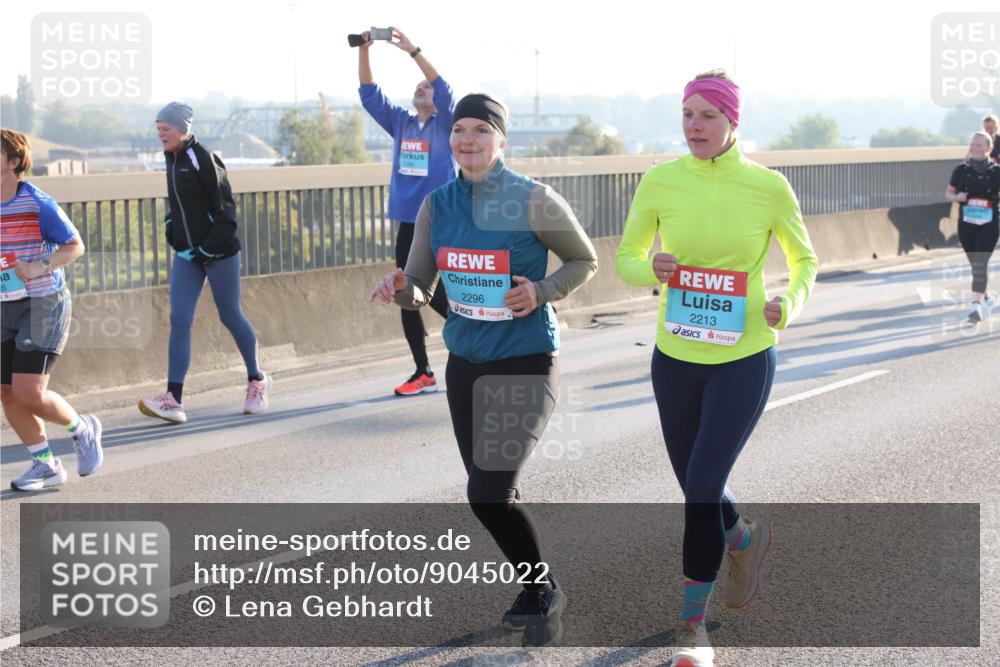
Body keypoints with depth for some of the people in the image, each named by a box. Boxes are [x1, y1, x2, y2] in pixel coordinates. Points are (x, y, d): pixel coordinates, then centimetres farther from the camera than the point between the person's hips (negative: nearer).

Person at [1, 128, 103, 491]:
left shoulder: (39, 204, -13)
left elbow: (75, 246, -6)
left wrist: (40, 266, -21)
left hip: (43, 304, -6)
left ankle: (82, 430, 16)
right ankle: (45, 465, 18)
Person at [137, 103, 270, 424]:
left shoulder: (203, 159, -15)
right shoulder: (173, 159, 8)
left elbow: (225, 210, -16)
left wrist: (206, 249, -17)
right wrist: (172, 231, 12)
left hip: (218, 252, -7)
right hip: (187, 254, 7)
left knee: (230, 316, 7)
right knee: (179, 320, -5)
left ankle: (257, 380, 29)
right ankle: (173, 400, -10)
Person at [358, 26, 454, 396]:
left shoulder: (445, 124, -2)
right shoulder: (401, 123, 11)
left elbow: (445, 89, -19)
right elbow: (369, 93, 8)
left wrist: (412, 50, -26)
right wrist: (363, 51, -6)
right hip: (408, 223, 6)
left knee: (437, 295, -6)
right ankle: (423, 373, 13)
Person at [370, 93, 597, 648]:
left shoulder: (533, 200, -12)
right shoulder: (437, 206, 2)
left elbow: (585, 261, 1)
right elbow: (419, 293, 5)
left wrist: (541, 292, -17)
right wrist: (399, 288, -18)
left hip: (525, 363, -6)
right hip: (465, 364, 6)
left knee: (488, 494, -16)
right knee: (492, 496, 14)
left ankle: (541, 590, 8)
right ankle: (537, 591, 37)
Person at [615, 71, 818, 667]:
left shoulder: (768, 187, -10)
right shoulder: (660, 182, -6)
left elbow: (805, 260, 4)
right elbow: (626, 257, 5)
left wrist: (790, 304, -16)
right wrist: (651, 270, -18)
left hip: (743, 360, -3)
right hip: (675, 357, 3)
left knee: (703, 487, -11)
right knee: (694, 485, 16)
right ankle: (745, 539, 50)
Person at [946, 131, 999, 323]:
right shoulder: (962, 170, 3)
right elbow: (948, 193, 11)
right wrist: (957, 197, -10)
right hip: (966, 224, 3)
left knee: (980, 264, -15)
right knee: (975, 265, 11)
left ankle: (977, 305, -21)